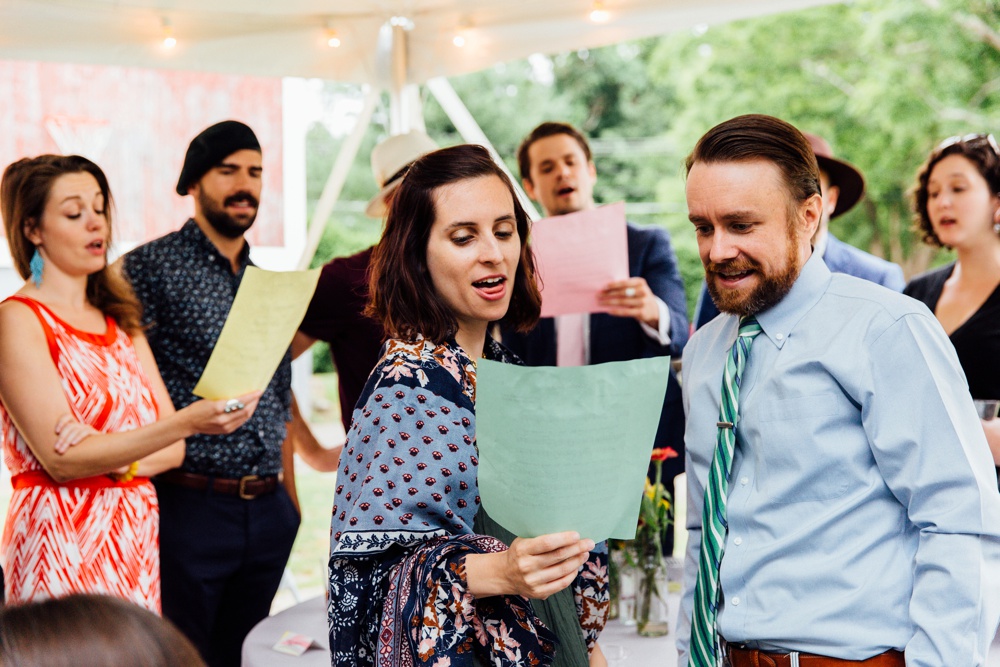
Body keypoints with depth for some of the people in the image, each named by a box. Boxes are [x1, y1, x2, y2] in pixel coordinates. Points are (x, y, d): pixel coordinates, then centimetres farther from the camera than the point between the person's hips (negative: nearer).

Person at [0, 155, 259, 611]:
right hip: (64, 553, -6)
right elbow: (62, 459, -15)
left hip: (136, 548, 6)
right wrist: (187, 422, -23)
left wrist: (112, 462, -12)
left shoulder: (120, 321, 16)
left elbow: (173, 450, 10)